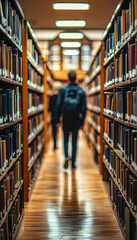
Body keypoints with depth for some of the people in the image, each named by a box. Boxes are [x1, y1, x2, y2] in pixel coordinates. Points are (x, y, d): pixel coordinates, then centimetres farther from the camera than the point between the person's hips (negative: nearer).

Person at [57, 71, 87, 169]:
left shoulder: (63, 89, -3)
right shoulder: (81, 91, 0)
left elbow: (59, 105, -6)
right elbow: (84, 107, -1)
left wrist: (58, 119, 0)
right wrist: (82, 122, 4)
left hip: (66, 118, -1)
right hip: (76, 119, 1)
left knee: (66, 140, 11)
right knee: (74, 141, 10)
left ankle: (67, 156, -14)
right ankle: (73, 163, 12)